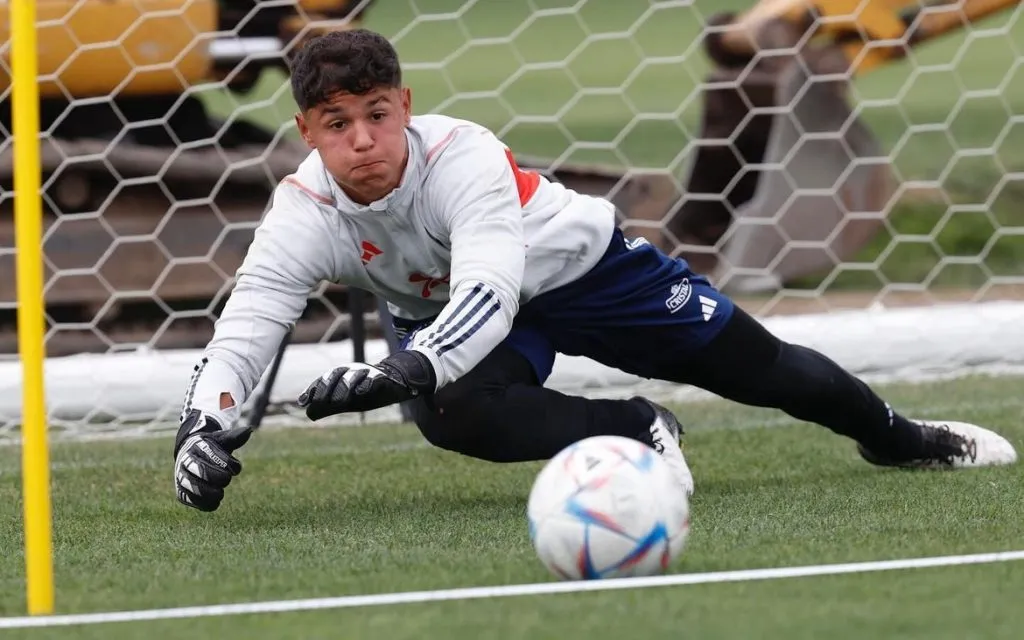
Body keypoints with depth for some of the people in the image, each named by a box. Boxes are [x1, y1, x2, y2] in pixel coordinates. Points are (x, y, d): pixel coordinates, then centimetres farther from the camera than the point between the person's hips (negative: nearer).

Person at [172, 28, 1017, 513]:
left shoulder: (460, 155, -38)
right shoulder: (305, 213, -27)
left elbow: (489, 294, -51)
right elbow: (244, 327, -32)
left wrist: (405, 369, -69)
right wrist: (201, 429, -53)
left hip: (580, 267, -2)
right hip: (451, 318, 2)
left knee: (761, 369, 6)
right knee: (449, 412, -33)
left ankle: (896, 437, 38)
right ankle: (635, 433, -8)